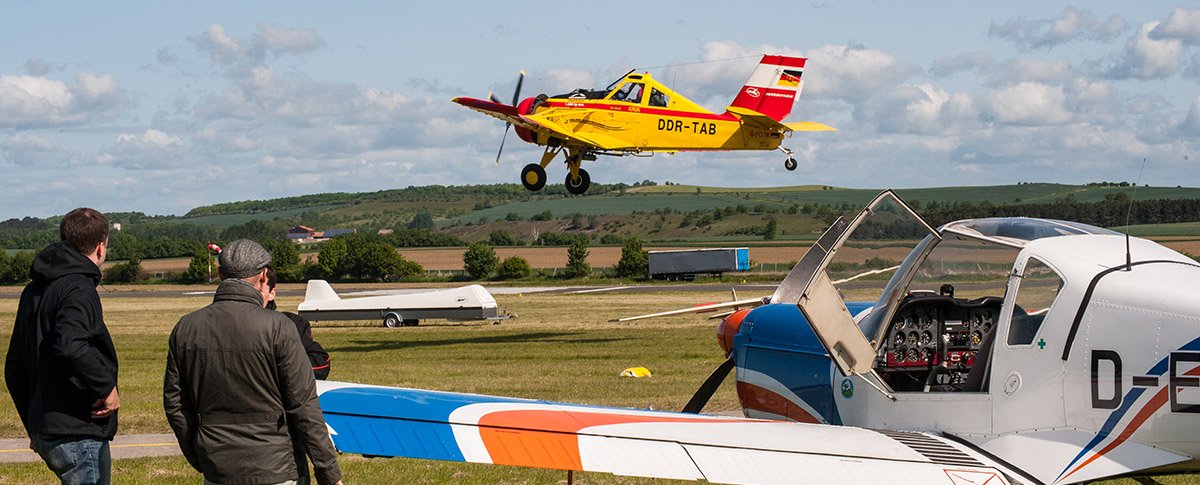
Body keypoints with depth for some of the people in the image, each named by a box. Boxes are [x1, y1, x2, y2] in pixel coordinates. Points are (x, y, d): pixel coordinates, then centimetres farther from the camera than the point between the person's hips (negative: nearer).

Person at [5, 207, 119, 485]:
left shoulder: (33, 291, 15)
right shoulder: (78, 288, -13)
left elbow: (14, 370, 21)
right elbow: (69, 346, -32)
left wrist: (34, 427, 26)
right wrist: (107, 387, -19)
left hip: (45, 432, 9)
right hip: (79, 435, -9)